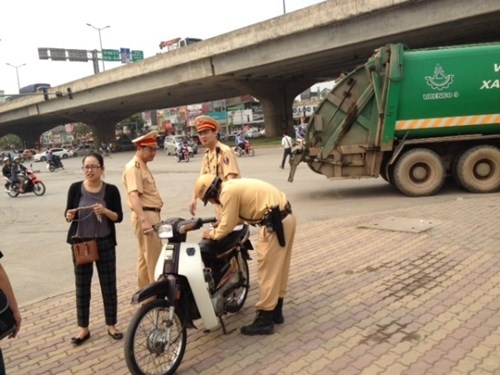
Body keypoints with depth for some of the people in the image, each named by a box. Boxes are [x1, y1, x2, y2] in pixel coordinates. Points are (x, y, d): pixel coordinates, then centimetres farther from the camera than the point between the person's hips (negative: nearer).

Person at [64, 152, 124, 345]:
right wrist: (69, 216, -18)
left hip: (105, 243, -1)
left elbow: (119, 217, -4)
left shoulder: (111, 190, -6)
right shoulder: (75, 188, -4)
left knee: (108, 284, 7)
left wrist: (105, 211, -23)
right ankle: (83, 328, 23)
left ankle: (111, 325, 23)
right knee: (82, 286, 9)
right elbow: (68, 214, 4)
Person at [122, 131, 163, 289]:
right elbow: (134, 195, -27)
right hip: (145, 215, -10)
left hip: (151, 214, 10)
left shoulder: (143, 166, 17)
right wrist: (144, 220, -36)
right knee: (154, 257, -7)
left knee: (145, 256, 16)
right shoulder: (133, 168, -15)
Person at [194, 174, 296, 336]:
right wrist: (220, 221, 23)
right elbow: (235, 216, 28)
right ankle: (276, 311, 32)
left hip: (274, 223, -10)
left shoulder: (228, 192, -11)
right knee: (278, 268, 19)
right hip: (286, 217, 10)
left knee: (267, 270, -1)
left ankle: (264, 321, 10)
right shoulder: (234, 186, 18)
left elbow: (227, 226, -7)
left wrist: (212, 234, 10)